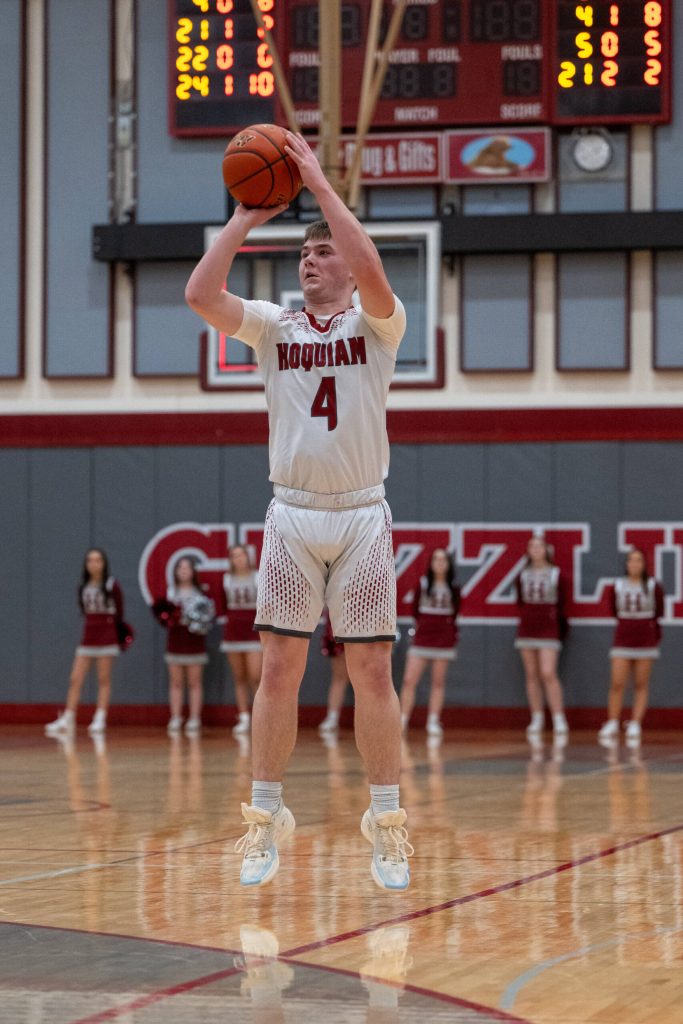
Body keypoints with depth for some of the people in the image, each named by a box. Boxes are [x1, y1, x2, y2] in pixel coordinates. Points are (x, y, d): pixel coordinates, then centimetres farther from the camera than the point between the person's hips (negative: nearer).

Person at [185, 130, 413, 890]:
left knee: (371, 670, 0)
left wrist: (320, 184, -18)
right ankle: (266, 820, 8)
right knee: (279, 667, 1)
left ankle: (387, 824, 7)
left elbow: (371, 272, -23)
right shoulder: (272, 327, 7)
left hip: (361, 516, -2)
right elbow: (200, 295, -8)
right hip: (291, 515, 2)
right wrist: (246, 218, -4)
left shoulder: (375, 323, 0)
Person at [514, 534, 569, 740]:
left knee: (548, 674, -14)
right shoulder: (523, 575, 7)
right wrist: (526, 616, 4)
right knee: (532, 675, 6)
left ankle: (559, 721, -12)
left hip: (549, 630, -4)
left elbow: (561, 604, 4)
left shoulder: (556, 574, -1)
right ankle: (537, 719, 13)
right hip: (527, 629, 4)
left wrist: (561, 627, 3)